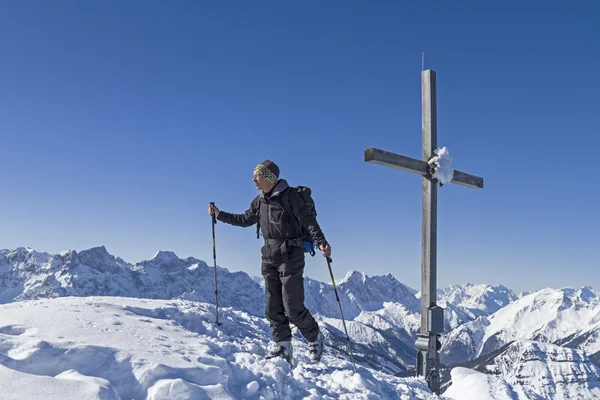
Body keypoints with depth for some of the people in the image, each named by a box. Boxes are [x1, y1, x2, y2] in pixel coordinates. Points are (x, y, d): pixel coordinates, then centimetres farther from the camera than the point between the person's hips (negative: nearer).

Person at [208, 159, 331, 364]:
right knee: (273, 307, 6)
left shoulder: (289, 195, -10)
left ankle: (315, 337, 17)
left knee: (293, 308, -6)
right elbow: (245, 220, 25)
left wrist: (321, 242, -28)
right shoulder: (259, 201, 11)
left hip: (290, 256, -7)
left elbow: (308, 220, -14)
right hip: (269, 258, 7)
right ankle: (282, 346, 16)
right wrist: (220, 215, 22)